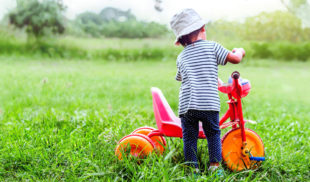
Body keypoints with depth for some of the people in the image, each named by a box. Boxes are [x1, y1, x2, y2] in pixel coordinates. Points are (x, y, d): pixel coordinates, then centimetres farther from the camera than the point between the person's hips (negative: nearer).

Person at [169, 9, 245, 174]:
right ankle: (214, 165, 15)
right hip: (209, 104, -2)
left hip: (186, 105, 2)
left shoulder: (181, 57, 18)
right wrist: (239, 51, 28)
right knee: (213, 134, 15)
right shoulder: (212, 47, 6)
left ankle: (192, 167, 13)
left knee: (189, 137, 12)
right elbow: (235, 59, 3)